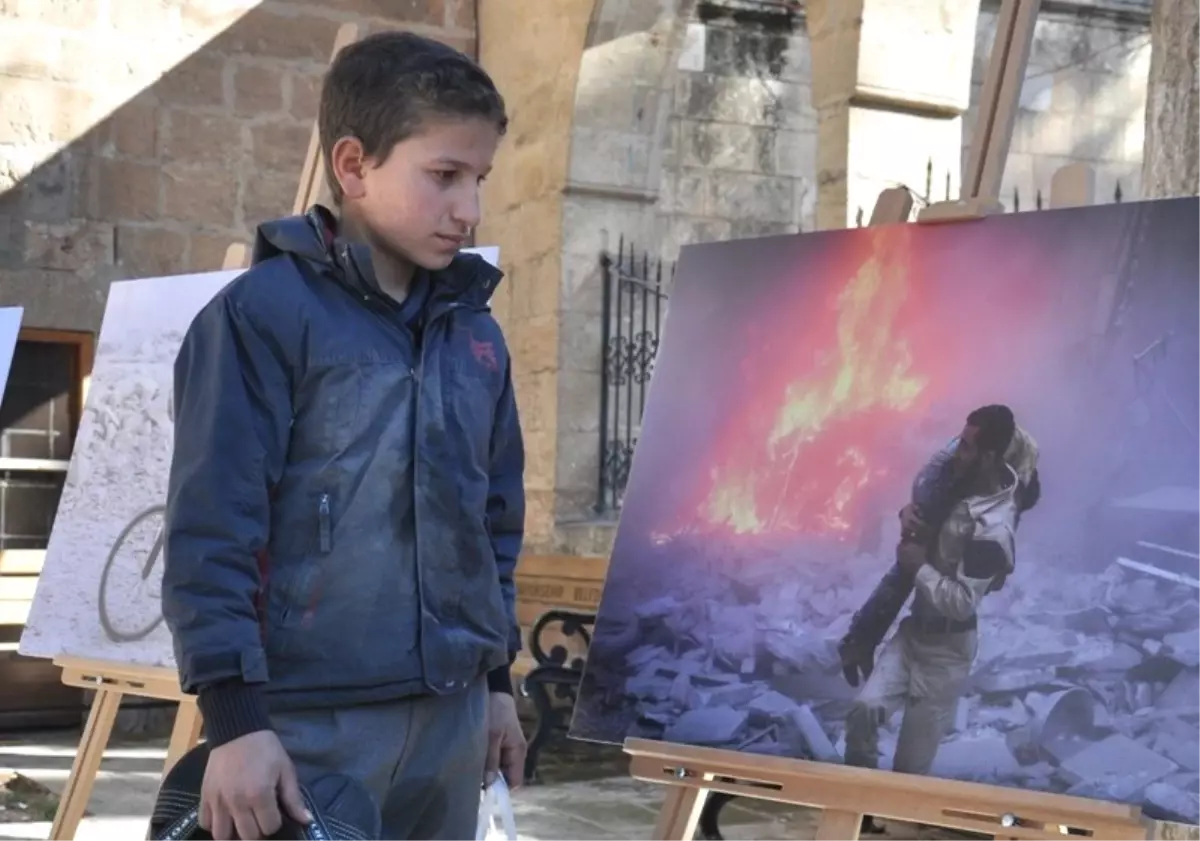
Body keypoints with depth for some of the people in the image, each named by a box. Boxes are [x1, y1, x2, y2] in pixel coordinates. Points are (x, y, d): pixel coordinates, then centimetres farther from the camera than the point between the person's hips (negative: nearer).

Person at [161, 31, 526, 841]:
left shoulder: (475, 332, 10)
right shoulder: (263, 314, -10)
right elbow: (211, 528, -13)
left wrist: (498, 676, 19)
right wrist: (236, 717, -16)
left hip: (451, 712, 6)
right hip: (311, 720, -6)